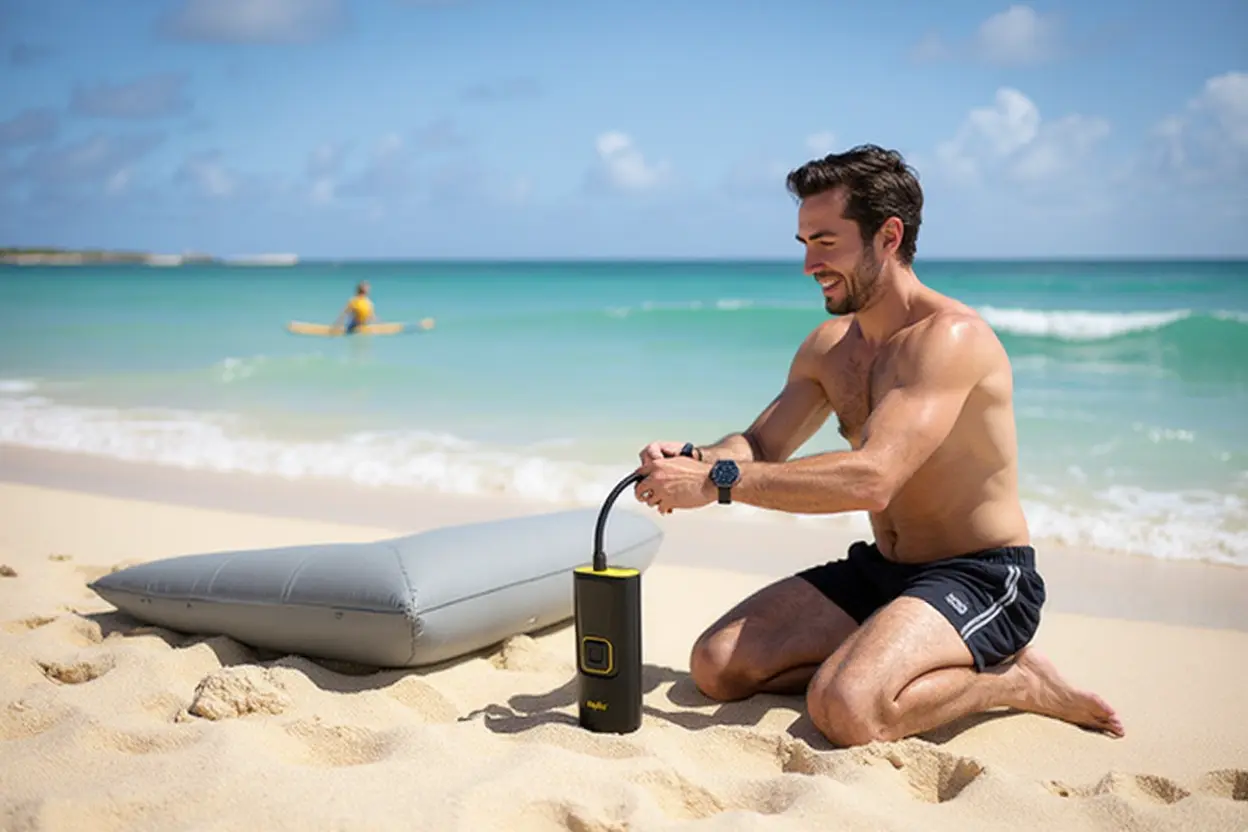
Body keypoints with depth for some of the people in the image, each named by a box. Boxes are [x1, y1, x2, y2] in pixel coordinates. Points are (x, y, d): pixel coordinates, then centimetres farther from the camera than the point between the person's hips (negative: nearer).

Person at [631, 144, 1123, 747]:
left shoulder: (950, 338, -21)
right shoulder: (828, 345, 6)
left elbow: (872, 478, -33)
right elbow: (761, 444, 7)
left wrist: (717, 482, -32)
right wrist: (695, 459, -17)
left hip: (981, 579, -7)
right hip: (880, 571, 8)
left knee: (843, 710, -31)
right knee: (716, 666, -6)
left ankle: (1011, 679, -5)